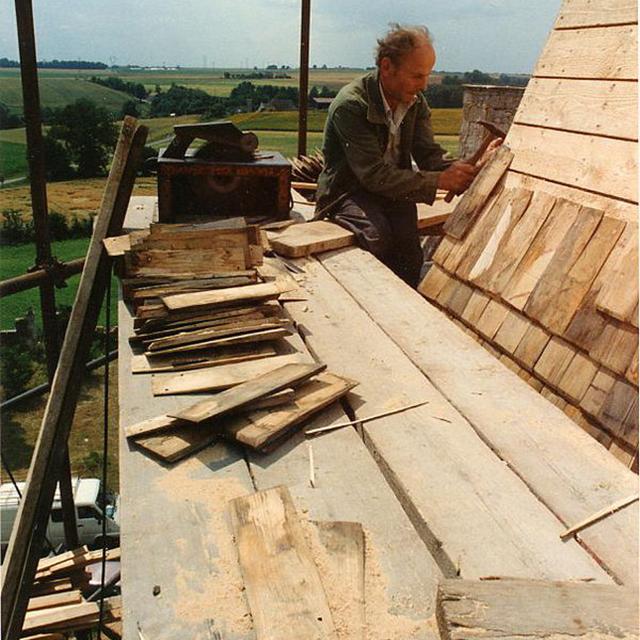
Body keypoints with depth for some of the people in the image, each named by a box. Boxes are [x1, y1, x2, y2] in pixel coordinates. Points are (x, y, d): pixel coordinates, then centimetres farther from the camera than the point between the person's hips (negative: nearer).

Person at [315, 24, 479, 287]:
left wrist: (459, 170, -26)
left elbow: (429, 156, -3)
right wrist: (440, 180, -32)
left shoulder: (416, 102, 2)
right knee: (378, 235, -34)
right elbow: (374, 175, -27)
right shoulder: (350, 105, -21)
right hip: (349, 191, -5)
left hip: (393, 187, 5)